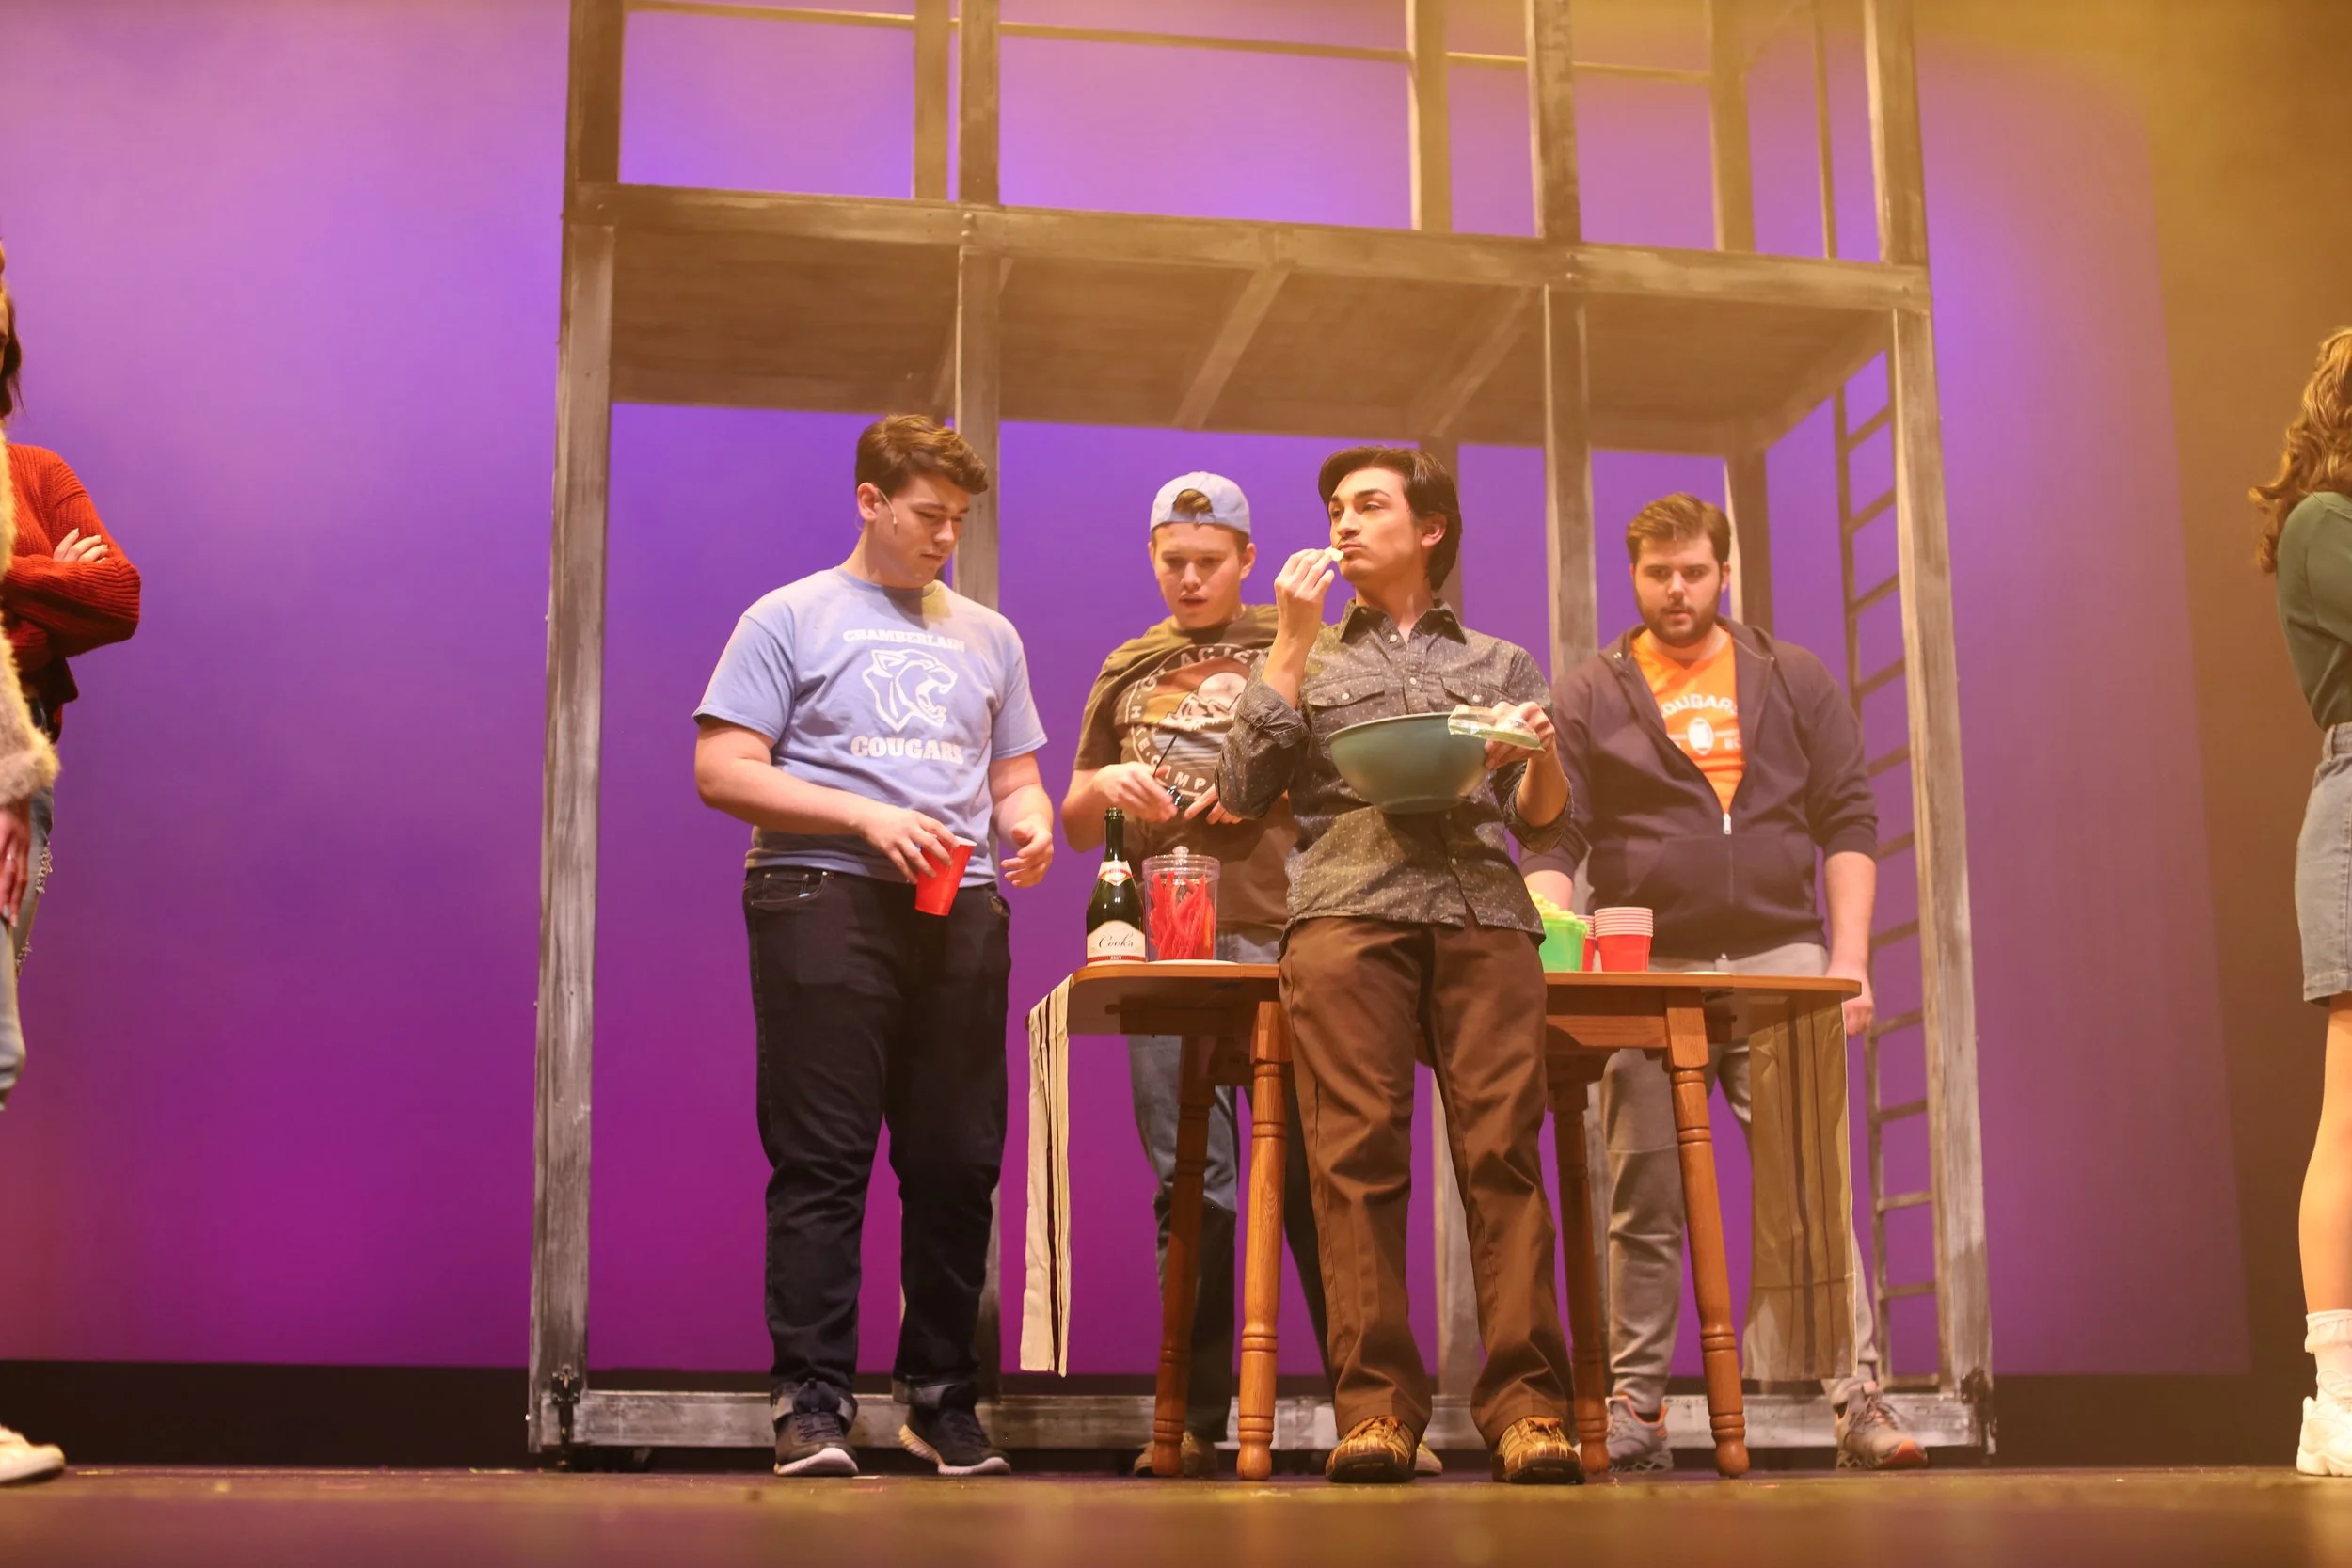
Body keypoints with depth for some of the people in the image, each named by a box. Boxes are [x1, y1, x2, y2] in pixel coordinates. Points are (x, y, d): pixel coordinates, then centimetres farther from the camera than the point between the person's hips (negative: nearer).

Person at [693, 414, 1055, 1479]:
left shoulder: (987, 637, 21)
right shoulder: (791, 619, 6)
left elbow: (1015, 779, 25)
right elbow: (722, 771, -2)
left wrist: (1031, 825, 0)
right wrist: (867, 817, -12)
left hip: (959, 913, 5)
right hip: (824, 902, -4)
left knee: (957, 1166, 3)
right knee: (821, 1162, -7)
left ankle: (942, 1400, 13)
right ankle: (811, 1402, -3)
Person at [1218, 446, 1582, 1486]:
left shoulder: (1501, 663, 29)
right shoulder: (1308, 661, 28)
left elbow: (1542, 825, 21)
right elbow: (1242, 793, 11)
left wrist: (1541, 755, -1)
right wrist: (1292, 644, 11)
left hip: (1483, 910, 0)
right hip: (1347, 909, 0)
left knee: (1503, 1148, -13)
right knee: (1358, 1153, -12)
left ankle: (1524, 1407, -15)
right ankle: (1375, 1409, -12)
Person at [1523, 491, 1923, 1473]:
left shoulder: (1793, 680, 12)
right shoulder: (1589, 696, 8)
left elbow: (1848, 823, 8)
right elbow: (1554, 839, 2)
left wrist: (1848, 958, -2)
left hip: (1780, 960, 0)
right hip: (1647, 971, 0)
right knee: (1644, 1203, 3)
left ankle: (1858, 1402, -2)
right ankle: (1635, 1410, 10)